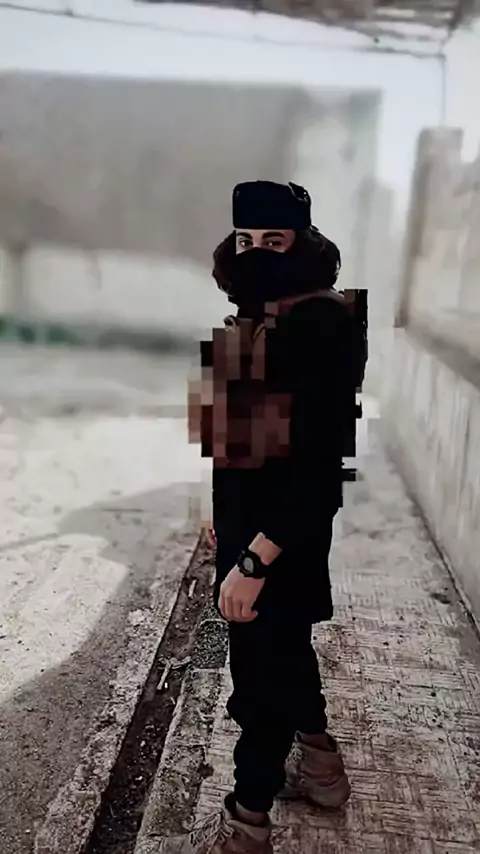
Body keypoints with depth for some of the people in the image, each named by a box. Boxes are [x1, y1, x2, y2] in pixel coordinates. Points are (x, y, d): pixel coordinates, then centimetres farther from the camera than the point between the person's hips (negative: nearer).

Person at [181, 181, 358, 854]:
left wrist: (254, 558, -27)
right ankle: (320, 765, 47)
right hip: (249, 510, 9)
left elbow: (318, 459, -26)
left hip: (285, 525, -9)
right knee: (283, 643, 24)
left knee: (260, 663, 6)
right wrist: (226, 512, 18)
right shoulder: (257, 317, 6)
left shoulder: (321, 323, -21)